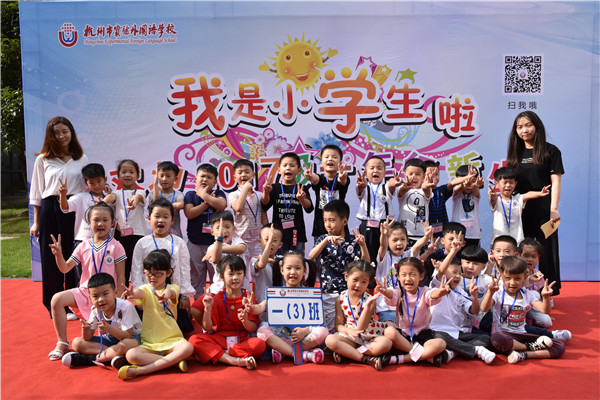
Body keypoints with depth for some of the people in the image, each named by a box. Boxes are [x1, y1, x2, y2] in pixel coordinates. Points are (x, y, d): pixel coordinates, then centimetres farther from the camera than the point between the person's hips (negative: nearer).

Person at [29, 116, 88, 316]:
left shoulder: (81, 159, 7)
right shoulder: (43, 159, 5)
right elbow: (36, 193, 8)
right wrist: (36, 222, 5)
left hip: (74, 210, 0)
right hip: (50, 211, 0)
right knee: (51, 258, 4)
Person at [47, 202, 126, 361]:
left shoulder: (115, 246, -5)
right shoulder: (84, 246, 6)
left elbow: (121, 276, -4)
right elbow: (65, 268, 2)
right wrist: (58, 254, -17)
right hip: (85, 291, 4)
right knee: (57, 299, -17)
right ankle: (62, 343, -5)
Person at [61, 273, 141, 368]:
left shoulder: (125, 306, -23)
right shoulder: (95, 310, -6)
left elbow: (127, 336, -27)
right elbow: (88, 338, -4)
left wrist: (109, 329, -43)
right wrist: (86, 330, -28)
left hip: (130, 338, -6)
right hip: (108, 339, 6)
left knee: (127, 344, -42)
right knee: (77, 343, -11)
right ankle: (112, 355, -23)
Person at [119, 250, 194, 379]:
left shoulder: (172, 288, 3)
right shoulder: (146, 289, 5)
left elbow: (173, 292, -24)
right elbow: (140, 292, -22)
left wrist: (167, 294, -50)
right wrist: (133, 293, -48)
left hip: (172, 340, 0)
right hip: (149, 343, 1)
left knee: (188, 348, -32)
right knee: (131, 355, -28)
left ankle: (139, 370, -27)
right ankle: (175, 361, -23)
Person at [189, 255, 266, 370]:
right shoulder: (216, 298, 3)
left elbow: (253, 328, 1)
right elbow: (208, 328, -3)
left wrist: (245, 321, -21)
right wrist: (207, 308, -18)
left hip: (241, 341, 0)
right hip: (219, 338, 0)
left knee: (260, 344, -30)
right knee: (194, 340, -26)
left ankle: (211, 355, -24)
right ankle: (237, 361, -34)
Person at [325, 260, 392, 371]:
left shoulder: (370, 300, -7)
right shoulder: (340, 299, 0)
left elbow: (361, 328, -16)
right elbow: (338, 325, 1)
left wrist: (368, 305, -28)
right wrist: (348, 330, -22)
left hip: (370, 338, 0)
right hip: (350, 336, 1)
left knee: (386, 343, -31)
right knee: (329, 340, -28)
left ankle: (345, 352, -25)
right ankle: (367, 359, -26)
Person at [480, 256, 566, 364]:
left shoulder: (528, 295, 11)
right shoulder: (498, 294, -3)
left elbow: (545, 310, -2)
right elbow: (484, 308, -21)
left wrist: (545, 297, -22)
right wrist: (490, 292, -39)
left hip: (522, 335, 4)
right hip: (503, 334, -4)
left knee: (560, 346, -10)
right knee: (497, 339, -42)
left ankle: (523, 355, -21)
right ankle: (530, 347, -16)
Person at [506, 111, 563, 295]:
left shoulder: (550, 151, 0)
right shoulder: (515, 153, 12)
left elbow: (555, 181, -6)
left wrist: (554, 209, -16)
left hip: (543, 209, -4)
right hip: (520, 210, 4)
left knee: (546, 251, 1)